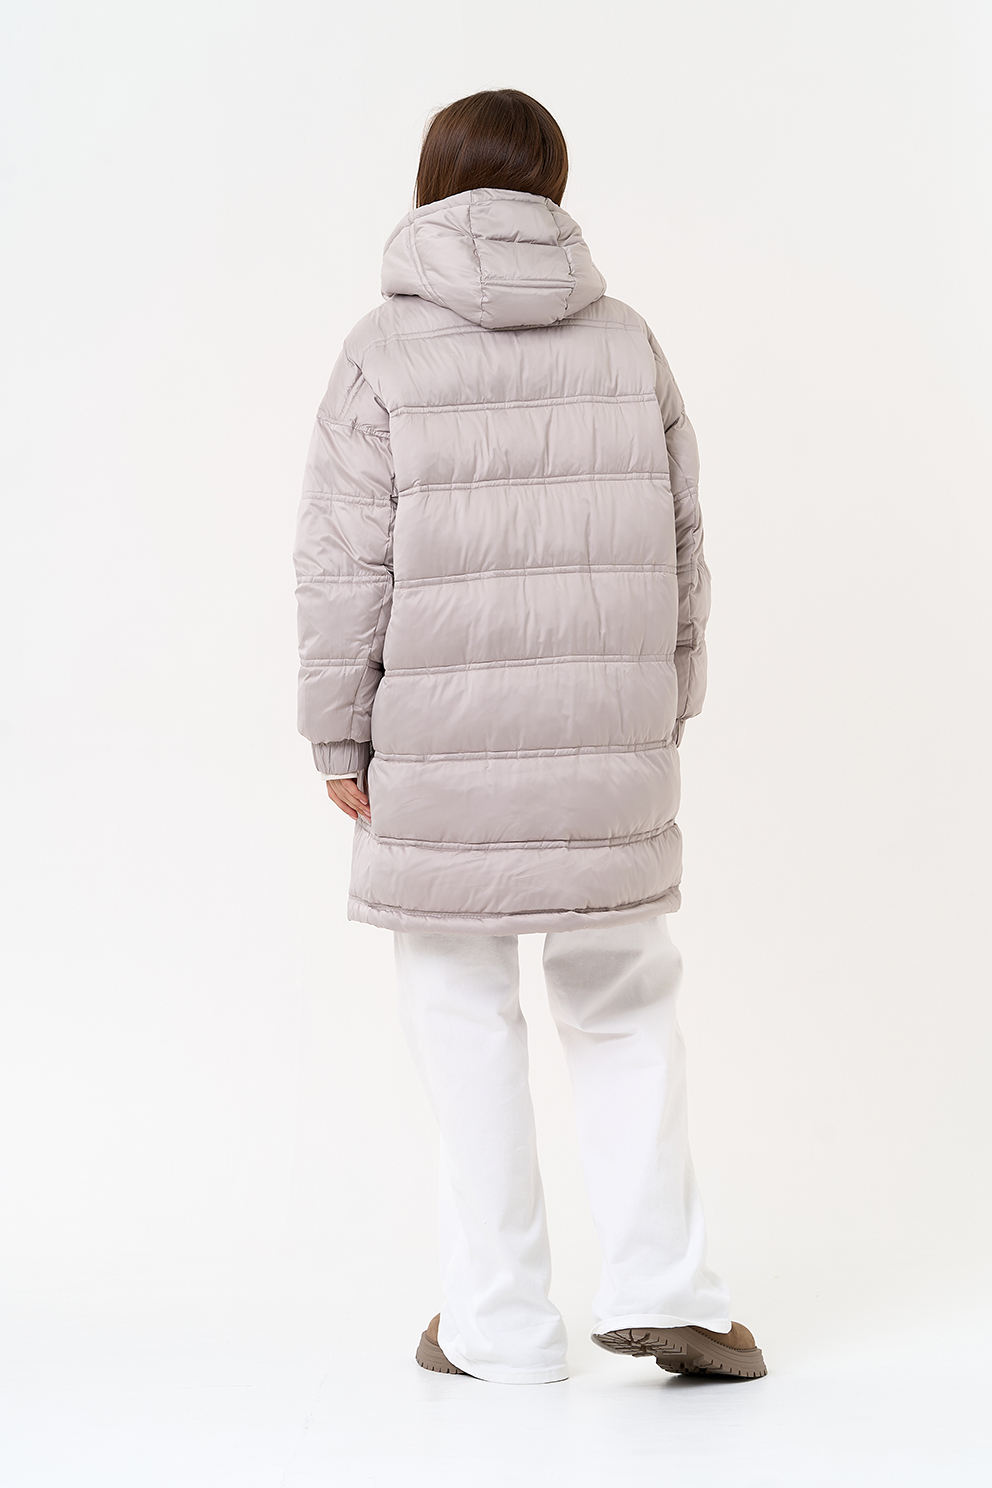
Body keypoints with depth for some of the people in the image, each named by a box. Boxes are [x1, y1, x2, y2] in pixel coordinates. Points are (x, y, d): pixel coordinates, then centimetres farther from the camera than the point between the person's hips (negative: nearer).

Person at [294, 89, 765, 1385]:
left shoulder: (386, 350, -5)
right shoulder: (626, 342, 4)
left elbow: (348, 566, -8)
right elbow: (680, 545, 6)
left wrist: (339, 738, 1)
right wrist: (666, 707, 16)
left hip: (442, 750, -2)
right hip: (610, 744, 2)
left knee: (467, 1018, 9)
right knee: (624, 1008, 16)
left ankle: (500, 1322, 14)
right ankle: (662, 1285, 7)